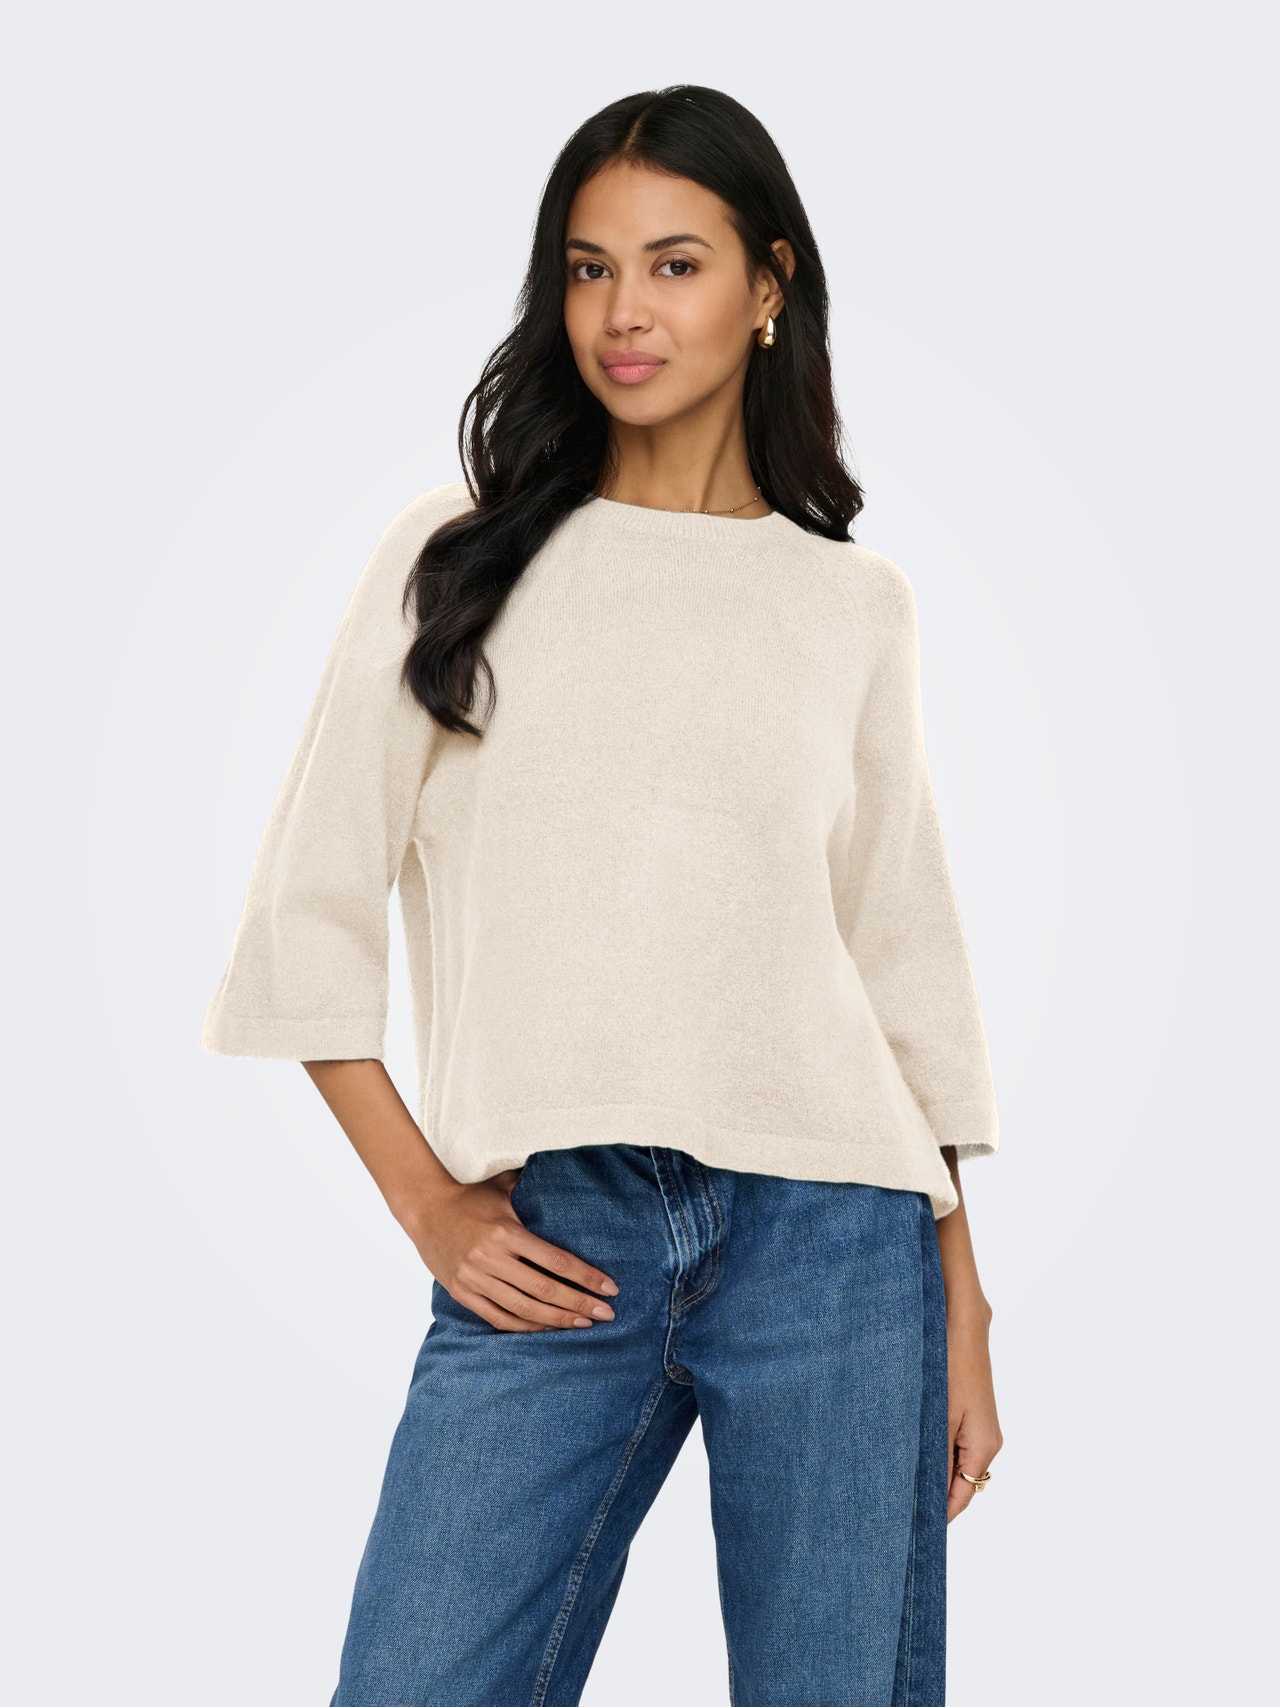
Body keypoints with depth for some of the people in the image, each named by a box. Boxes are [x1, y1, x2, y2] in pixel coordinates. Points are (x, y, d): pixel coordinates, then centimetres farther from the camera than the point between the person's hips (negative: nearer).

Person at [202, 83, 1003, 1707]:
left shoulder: (855, 607, 9)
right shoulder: (456, 557, 7)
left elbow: (907, 967, 11)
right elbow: (309, 919, 6)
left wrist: (963, 1316, 8)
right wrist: (427, 1205, -2)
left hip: (829, 1238, 1)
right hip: (548, 1254, 0)